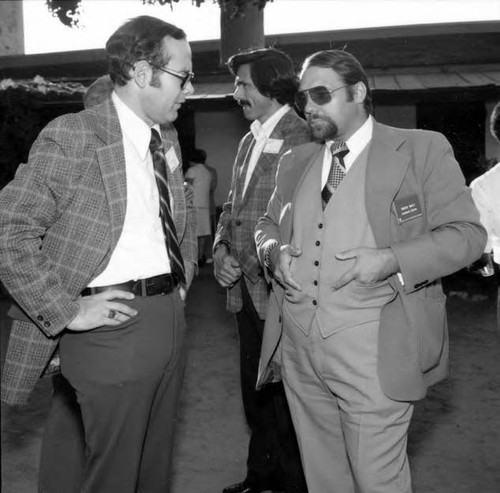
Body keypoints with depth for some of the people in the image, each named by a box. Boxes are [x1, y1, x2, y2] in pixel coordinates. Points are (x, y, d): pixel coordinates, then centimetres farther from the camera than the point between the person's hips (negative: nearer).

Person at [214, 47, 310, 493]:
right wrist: (221, 249, 4)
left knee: (285, 395, 4)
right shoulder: (249, 141, 15)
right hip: (246, 290, 8)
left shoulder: (301, 140, -13)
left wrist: (259, 265, -15)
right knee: (255, 390, 19)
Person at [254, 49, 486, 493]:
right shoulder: (296, 162, 15)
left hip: (373, 352, -5)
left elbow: (467, 232, -4)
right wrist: (273, 250, 0)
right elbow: (268, 223, 25)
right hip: (297, 344, 5)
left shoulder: (422, 149, -1)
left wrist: (390, 260, -19)